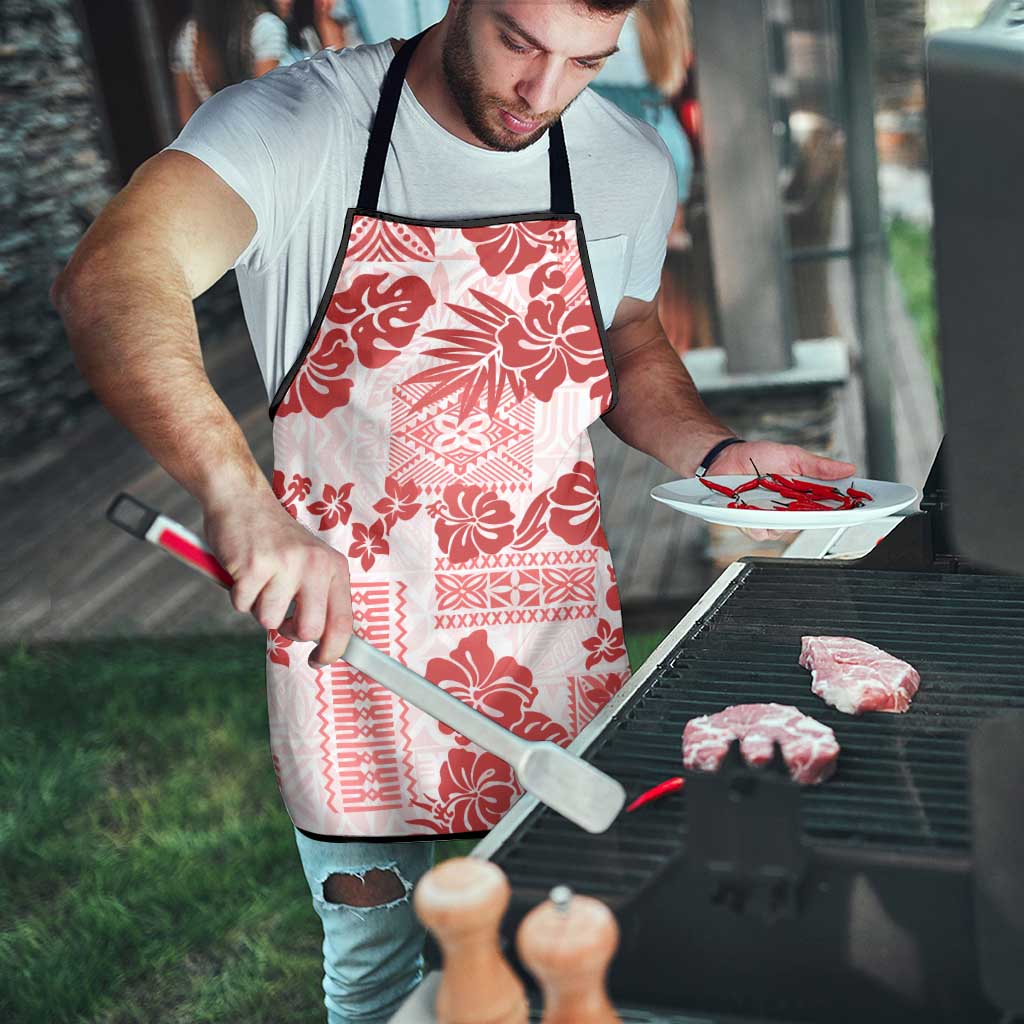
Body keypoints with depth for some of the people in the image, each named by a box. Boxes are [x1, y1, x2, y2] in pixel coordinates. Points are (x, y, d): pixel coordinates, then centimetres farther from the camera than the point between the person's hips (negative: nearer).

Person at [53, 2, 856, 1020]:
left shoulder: (630, 165, -1)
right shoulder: (297, 124, -15)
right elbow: (109, 281, -32)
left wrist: (717, 453, -3)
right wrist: (238, 494, -48)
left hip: (555, 633, 4)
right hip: (348, 627, -3)